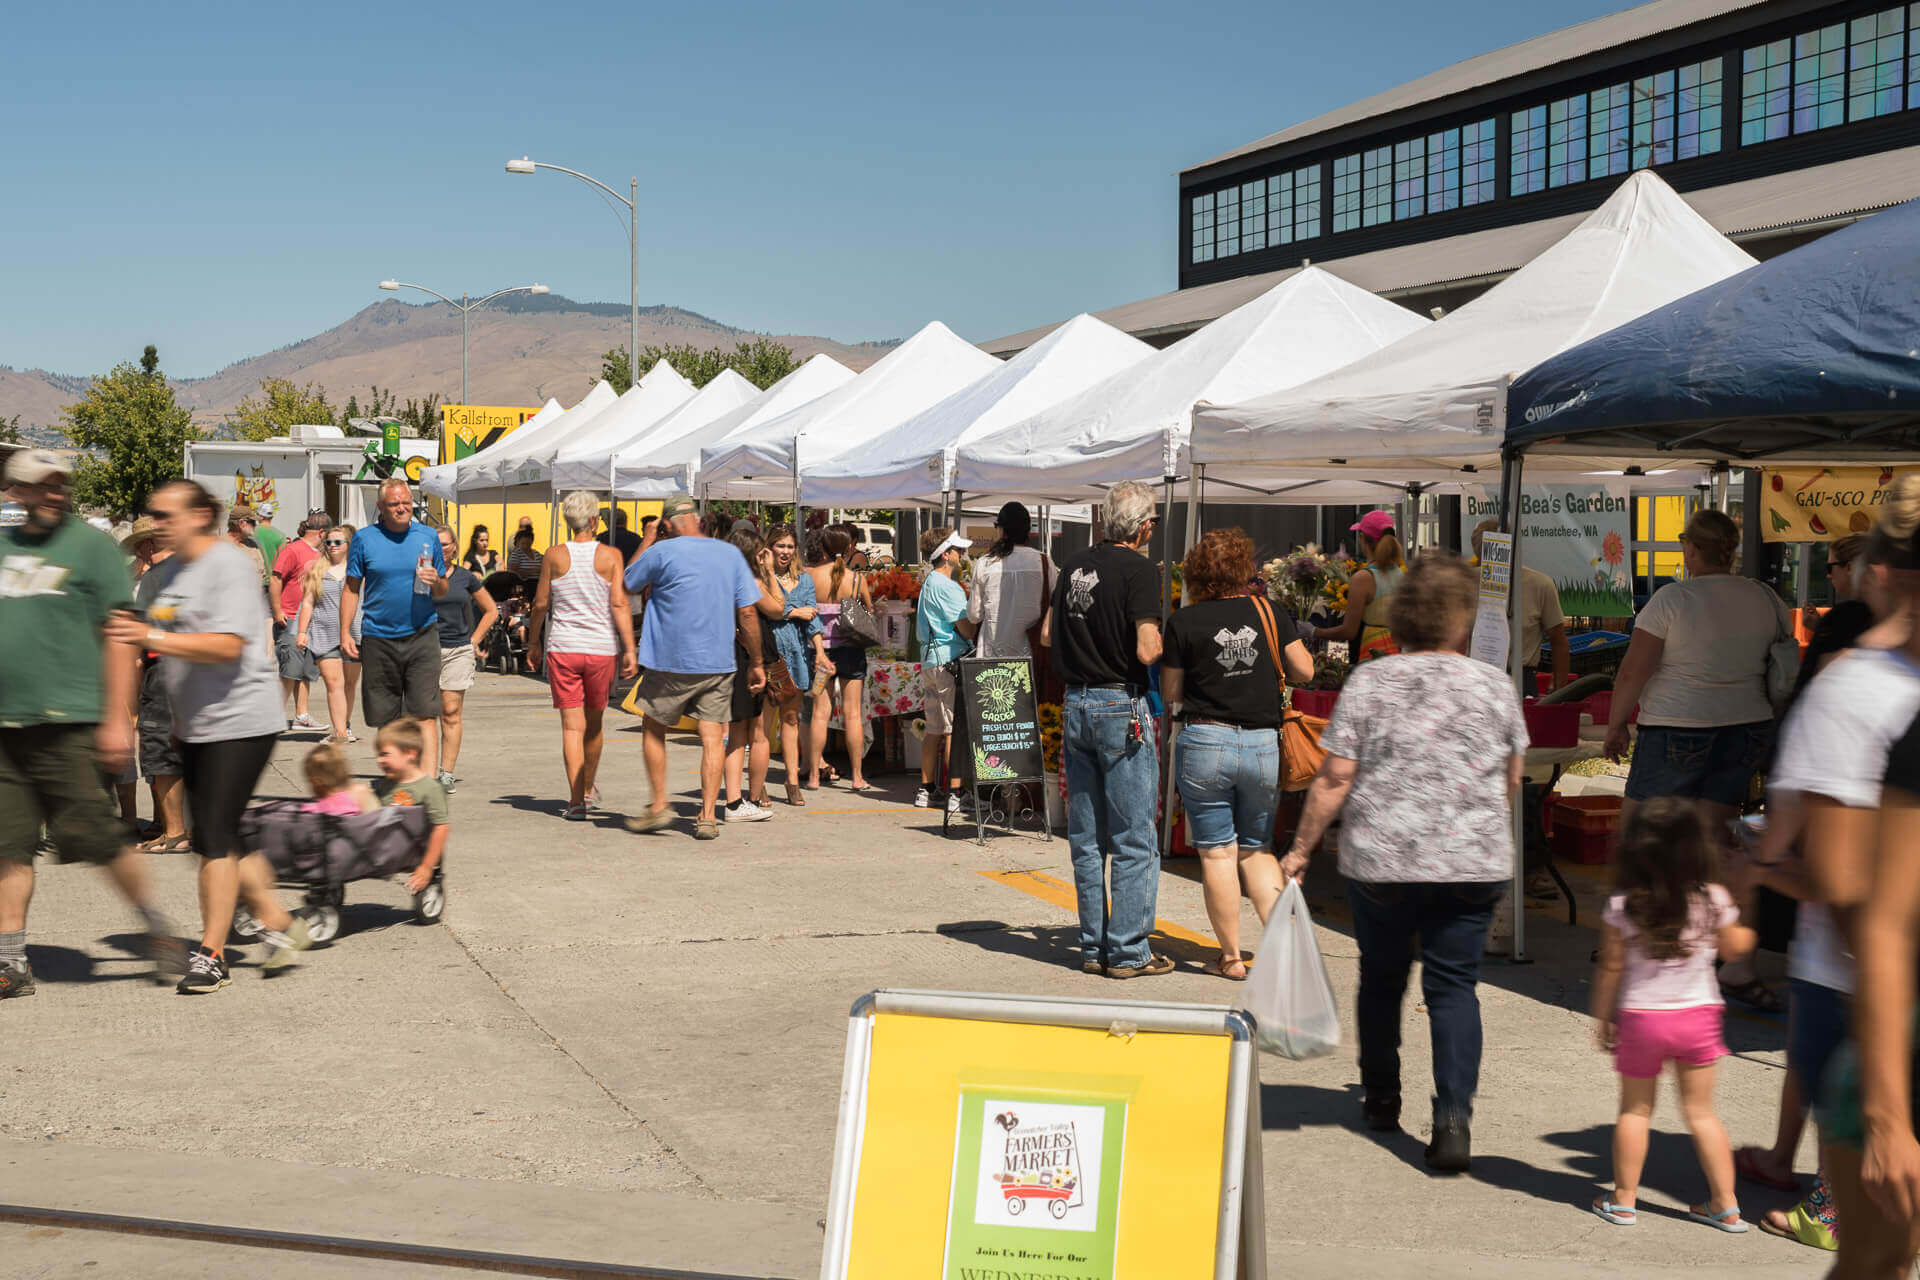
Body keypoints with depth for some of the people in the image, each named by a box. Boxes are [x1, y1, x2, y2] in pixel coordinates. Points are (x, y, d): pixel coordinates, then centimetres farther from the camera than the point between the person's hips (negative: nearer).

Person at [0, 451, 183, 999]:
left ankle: (155, 924, 15)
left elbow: (119, 636, -6)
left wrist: (117, 718, -11)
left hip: (68, 722, -5)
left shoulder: (91, 545, -2)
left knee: (92, 833, -6)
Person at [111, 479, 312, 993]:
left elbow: (228, 645, -25)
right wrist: (179, 717, 24)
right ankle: (278, 922, 23)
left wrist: (153, 637, -30)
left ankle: (210, 954, -4)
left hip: (240, 719, -9)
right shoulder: (170, 571, 14)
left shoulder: (228, 565, -14)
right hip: (198, 725, 9)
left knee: (216, 835, -10)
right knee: (214, 837, 10)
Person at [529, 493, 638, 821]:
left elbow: (541, 603, 4)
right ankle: (587, 789, 34)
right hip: (601, 647, 0)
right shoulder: (610, 556, -3)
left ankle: (576, 801, -5)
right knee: (594, 723, 18)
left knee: (572, 726, 0)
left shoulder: (554, 555, -1)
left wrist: (534, 642, 17)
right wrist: (629, 650, -8)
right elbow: (619, 605, -9)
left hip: (562, 647, 0)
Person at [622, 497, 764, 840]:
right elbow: (748, 611, 3)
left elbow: (629, 583, 8)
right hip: (718, 663, 3)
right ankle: (708, 817, -2)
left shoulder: (663, 551, -8)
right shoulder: (730, 554, 4)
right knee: (713, 737, 3)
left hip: (671, 662, -3)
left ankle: (659, 806, 12)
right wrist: (756, 662, 10)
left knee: (654, 730, 14)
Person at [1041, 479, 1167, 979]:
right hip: (1122, 707, -7)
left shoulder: (1075, 565, 8)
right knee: (1135, 839, 1)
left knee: (1086, 838, 12)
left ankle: (1093, 947, 17)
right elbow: (1147, 651, -19)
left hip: (1075, 705, 7)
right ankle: (1128, 952, 3)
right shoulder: (1138, 570, -12)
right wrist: (1166, 642, 1)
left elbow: (1047, 634, 14)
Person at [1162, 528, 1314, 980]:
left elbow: (1170, 693, 1)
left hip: (1205, 742, -2)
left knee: (1217, 853, 6)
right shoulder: (1270, 613, 1)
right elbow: (1304, 671, 6)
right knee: (1256, 849, 17)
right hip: (1263, 744, 3)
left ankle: (1232, 957, 10)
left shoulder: (1184, 621, -4)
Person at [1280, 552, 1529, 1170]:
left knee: (1381, 974, 18)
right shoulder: (1494, 685, 0)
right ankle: (1454, 1118, -8)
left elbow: (1334, 779, -7)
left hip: (1380, 862, 0)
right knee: (1453, 985, 5)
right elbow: (1511, 781, 11)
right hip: (1473, 864, 0)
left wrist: (1300, 850, 1)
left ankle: (1380, 1097, 32)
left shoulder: (1369, 681, -5)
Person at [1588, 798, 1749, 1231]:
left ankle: (1623, 1201, 18)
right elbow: (1734, 947, 8)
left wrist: (1602, 1018, 6)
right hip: (1699, 1016, 1)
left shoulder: (1622, 906, -13)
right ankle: (1726, 1206, 16)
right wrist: (1749, 927, 30)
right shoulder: (1714, 900, -9)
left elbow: (1610, 969, -7)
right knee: (1700, 1111, 12)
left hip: (1641, 1017, -1)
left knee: (1635, 1109, 13)